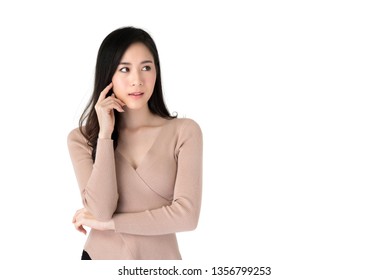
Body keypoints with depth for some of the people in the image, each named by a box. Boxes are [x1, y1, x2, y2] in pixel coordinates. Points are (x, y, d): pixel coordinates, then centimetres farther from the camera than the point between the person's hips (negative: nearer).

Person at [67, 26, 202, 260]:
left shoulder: (184, 132, -10)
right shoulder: (82, 139, -6)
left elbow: (187, 215, -18)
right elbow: (101, 210, -17)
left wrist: (106, 223, -13)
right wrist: (105, 134, -18)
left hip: (160, 256, 0)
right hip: (100, 256, 1)